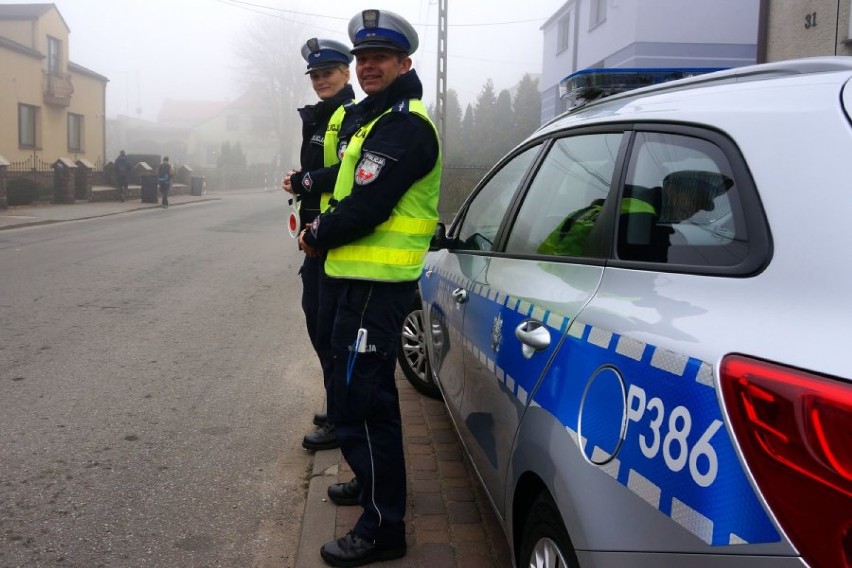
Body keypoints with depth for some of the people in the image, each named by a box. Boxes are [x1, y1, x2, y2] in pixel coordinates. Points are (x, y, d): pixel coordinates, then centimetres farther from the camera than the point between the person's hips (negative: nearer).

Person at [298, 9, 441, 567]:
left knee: (362, 400, -7)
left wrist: (317, 237, -7)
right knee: (356, 391, 23)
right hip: (360, 277, 11)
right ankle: (375, 481, 41)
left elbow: (367, 207, -23)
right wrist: (325, 228, 7)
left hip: (375, 286, -11)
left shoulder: (404, 124, -17)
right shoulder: (372, 118, 18)